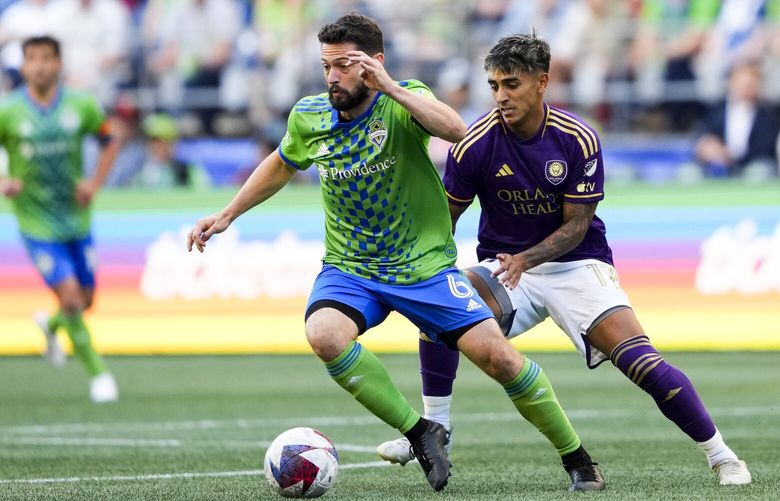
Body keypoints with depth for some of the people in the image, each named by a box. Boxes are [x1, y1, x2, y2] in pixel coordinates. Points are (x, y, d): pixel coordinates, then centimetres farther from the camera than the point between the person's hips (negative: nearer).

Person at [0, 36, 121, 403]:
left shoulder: (81, 106, -4)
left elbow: (110, 141, 11)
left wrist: (95, 183, -2)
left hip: (75, 219, 3)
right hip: (36, 223, -3)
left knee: (85, 300, 11)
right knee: (69, 296, -13)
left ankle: (50, 325, 45)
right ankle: (97, 372, 3)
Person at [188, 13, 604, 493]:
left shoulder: (404, 101, -12)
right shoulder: (309, 117, -1)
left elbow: (456, 129, -34)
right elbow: (281, 166, 21)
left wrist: (390, 88, -37)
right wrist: (227, 214, 21)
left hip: (424, 267, -2)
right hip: (348, 269, 2)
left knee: (497, 353, -12)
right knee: (324, 335, -30)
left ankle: (577, 458, 8)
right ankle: (420, 433, -16)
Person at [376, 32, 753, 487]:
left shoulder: (578, 140, -15)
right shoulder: (475, 145, -14)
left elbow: (576, 225, -12)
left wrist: (525, 260, -28)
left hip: (576, 263, -1)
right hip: (503, 266, 1)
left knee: (641, 361, -18)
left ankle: (722, 457, -2)